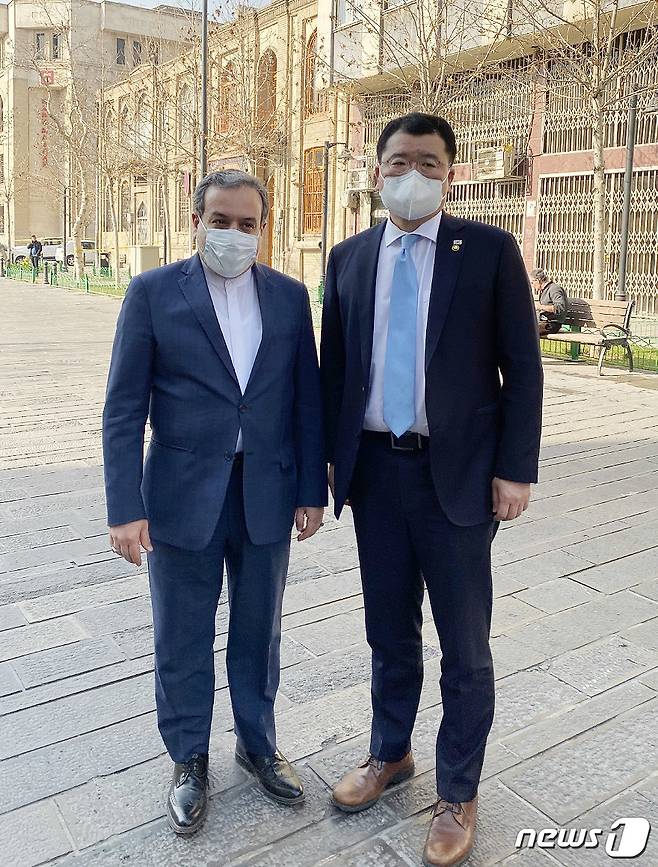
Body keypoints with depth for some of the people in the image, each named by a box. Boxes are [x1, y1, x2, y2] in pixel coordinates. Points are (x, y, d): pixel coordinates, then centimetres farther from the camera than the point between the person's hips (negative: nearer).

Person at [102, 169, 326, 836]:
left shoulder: (289, 296, 4)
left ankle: (257, 744, 40)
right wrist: (125, 509, -11)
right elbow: (124, 410, -6)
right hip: (183, 498, -2)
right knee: (182, 644, 12)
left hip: (267, 497, 2)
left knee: (258, 633, 17)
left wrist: (312, 490, 3)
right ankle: (188, 761, 35)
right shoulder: (153, 293, -4)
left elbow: (306, 400, 5)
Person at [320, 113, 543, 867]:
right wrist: (329, 459, 8)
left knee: (464, 646, 8)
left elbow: (522, 367, -4)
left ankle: (457, 794, 29)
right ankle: (390, 754, 41)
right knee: (389, 631, 18)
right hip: (374, 467, 3)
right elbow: (333, 365, 10)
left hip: (457, 472, -3)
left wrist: (515, 468, -9)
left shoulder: (490, 250, -3)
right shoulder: (349, 257, 7)